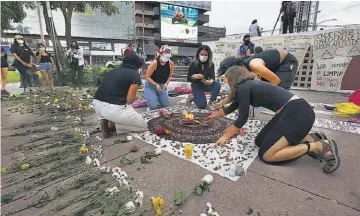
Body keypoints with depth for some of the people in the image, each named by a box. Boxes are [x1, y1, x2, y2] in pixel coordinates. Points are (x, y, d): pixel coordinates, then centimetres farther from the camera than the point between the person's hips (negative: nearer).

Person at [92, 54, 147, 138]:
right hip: (113, 109, -8)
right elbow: (130, 100, -8)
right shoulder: (135, 75, -1)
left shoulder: (113, 71, 19)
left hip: (97, 105, 8)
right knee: (143, 126, 11)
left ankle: (109, 120, 13)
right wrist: (135, 97, 16)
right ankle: (112, 125, -3)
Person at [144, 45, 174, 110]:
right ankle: (150, 97, 18)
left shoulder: (171, 63, -12)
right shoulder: (154, 63, -24)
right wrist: (156, 84, -29)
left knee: (166, 104, 4)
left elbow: (170, 76, 3)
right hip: (151, 85, -4)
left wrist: (166, 84, -16)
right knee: (153, 106, -15)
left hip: (162, 85, 4)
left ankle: (157, 96, 30)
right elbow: (147, 77, -18)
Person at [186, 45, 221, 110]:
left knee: (217, 84, -29)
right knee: (202, 105, -16)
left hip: (206, 85, 3)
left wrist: (211, 81, -41)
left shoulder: (211, 64, -9)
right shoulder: (193, 64, -15)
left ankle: (211, 102, -8)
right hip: (196, 86, -3)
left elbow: (212, 76, -16)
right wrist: (194, 76, -38)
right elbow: (188, 78, -15)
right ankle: (193, 97, 16)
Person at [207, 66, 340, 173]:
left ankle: (319, 146, -3)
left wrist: (226, 136, 3)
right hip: (289, 112, 10)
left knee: (266, 155, -9)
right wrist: (215, 114, 43)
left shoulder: (243, 88, -12)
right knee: (260, 141, 14)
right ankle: (310, 138, 12)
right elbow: (234, 106, 30)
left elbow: (242, 119, -10)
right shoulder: (248, 85, 16)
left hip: (298, 113, -10)